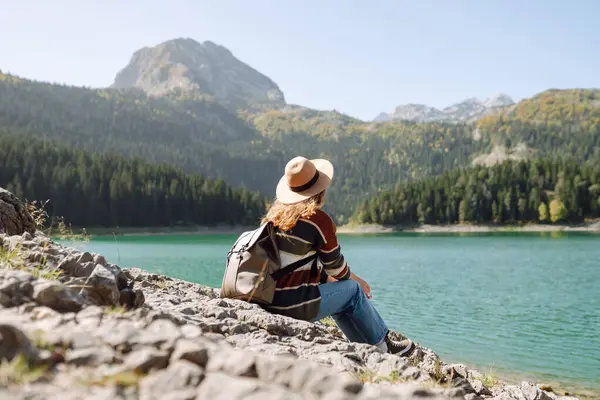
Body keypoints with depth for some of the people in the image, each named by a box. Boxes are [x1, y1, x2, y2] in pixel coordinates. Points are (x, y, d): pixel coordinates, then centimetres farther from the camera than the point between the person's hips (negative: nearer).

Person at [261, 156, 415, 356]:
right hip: (295, 305, -8)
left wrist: (328, 279, 24)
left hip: (268, 299, 8)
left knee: (337, 291, 27)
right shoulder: (320, 220, -15)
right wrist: (357, 280, 20)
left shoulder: (276, 213, 7)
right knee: (353, 290, 12)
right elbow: (335, 264, -1)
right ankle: (382, 347, 29)